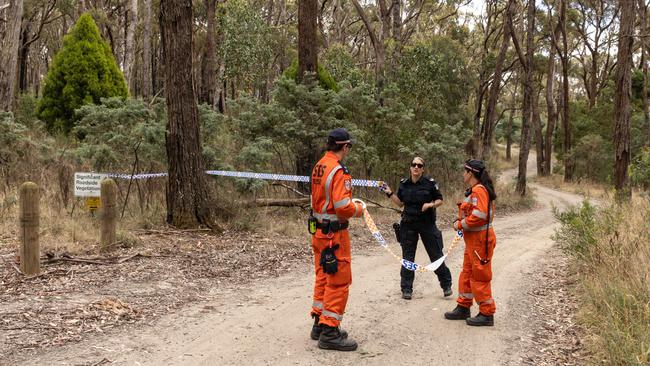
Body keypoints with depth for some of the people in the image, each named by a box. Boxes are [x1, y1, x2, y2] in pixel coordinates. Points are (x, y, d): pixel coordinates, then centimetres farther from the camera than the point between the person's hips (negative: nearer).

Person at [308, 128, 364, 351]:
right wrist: (359, 209, -6)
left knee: (323, 278, 17)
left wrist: (350, 205, 14)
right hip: (334, 234, -9)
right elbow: (343, 207, -26)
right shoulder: (338, 171, -20)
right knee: (339, 281, -2)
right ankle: (330, 332, 1)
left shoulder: (319, 166, 7)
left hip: (319, 230, 9)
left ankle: (320, 324, 26)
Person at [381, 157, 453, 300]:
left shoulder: (430, 183, -8)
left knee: (436, 255, 5)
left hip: (427, 224, -2)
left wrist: (430, 204, -19)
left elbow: (440, 200, 0)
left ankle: (446, 285, 21)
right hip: (408, 224, 3)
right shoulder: (404, 184, 2)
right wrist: (390, 194, -3)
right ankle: (406, 289, 15)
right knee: (407, 257, 6)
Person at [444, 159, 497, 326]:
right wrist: (460, 222, 5)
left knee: (480, 277, -2)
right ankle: (463, 308, 27)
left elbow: (479, 215, -28)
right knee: (467, 273, 17)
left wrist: (461, 224, -17)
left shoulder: (479, 190, -19)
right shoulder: (474, 190, 13)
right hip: (473, 239, 10)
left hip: (480, 239, -10)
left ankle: (487, 314, 8)